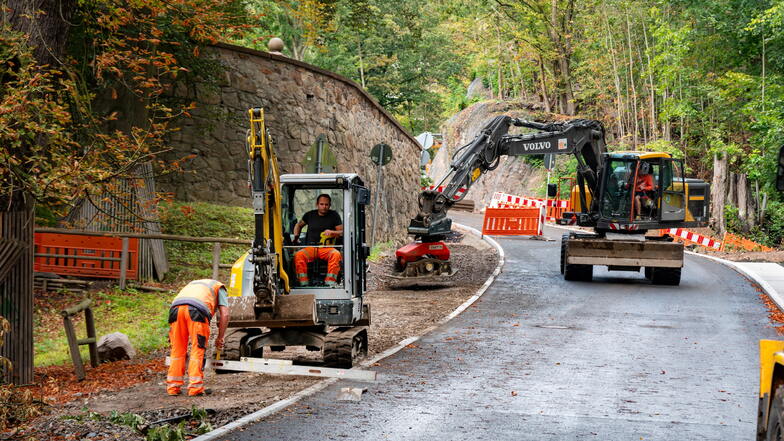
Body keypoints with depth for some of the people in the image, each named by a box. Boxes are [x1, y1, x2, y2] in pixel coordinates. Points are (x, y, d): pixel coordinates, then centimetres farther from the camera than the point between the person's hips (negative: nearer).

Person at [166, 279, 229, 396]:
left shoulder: (193, 284, 43)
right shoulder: (219, 288, 30)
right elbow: (225, 314, 15)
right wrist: (220, 338, 21)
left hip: (175, 308, 4)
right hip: (196, 311, -4)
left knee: (177, 350, 12)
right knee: (197, 350, 4)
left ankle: (173, 387, 14)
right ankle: (195, 387, 1)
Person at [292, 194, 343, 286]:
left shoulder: (334, 215, 10)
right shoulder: (310, 215, 16)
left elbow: (342, 232, 7)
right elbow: (299, 225, 32)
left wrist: (332, 232, -13)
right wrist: (296, 236, 14)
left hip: (327, 248, -1)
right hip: (310, 247, 1)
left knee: (336, 254, -36)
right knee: (298, 255, -31)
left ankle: (330, 283, -38)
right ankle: (303, 283, -34)